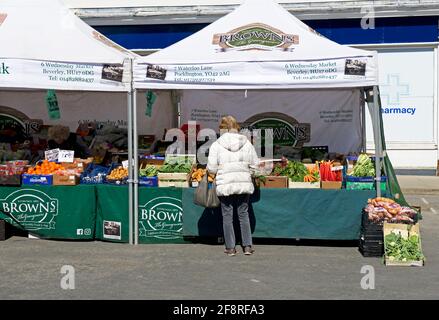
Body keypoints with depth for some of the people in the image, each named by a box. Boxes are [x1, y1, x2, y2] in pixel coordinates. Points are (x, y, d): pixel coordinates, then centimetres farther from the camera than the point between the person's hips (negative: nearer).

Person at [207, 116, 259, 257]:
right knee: (243, 214, 12)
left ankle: (230, 247, 10)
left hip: (225, 185, -2)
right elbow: (255, 165, 5)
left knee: (227, 216, 7)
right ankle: (247, 246, 12)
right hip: (244, 184, 2)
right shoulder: (247, 144, 3)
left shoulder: (216, 145, -5)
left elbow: (211, 168, -6)